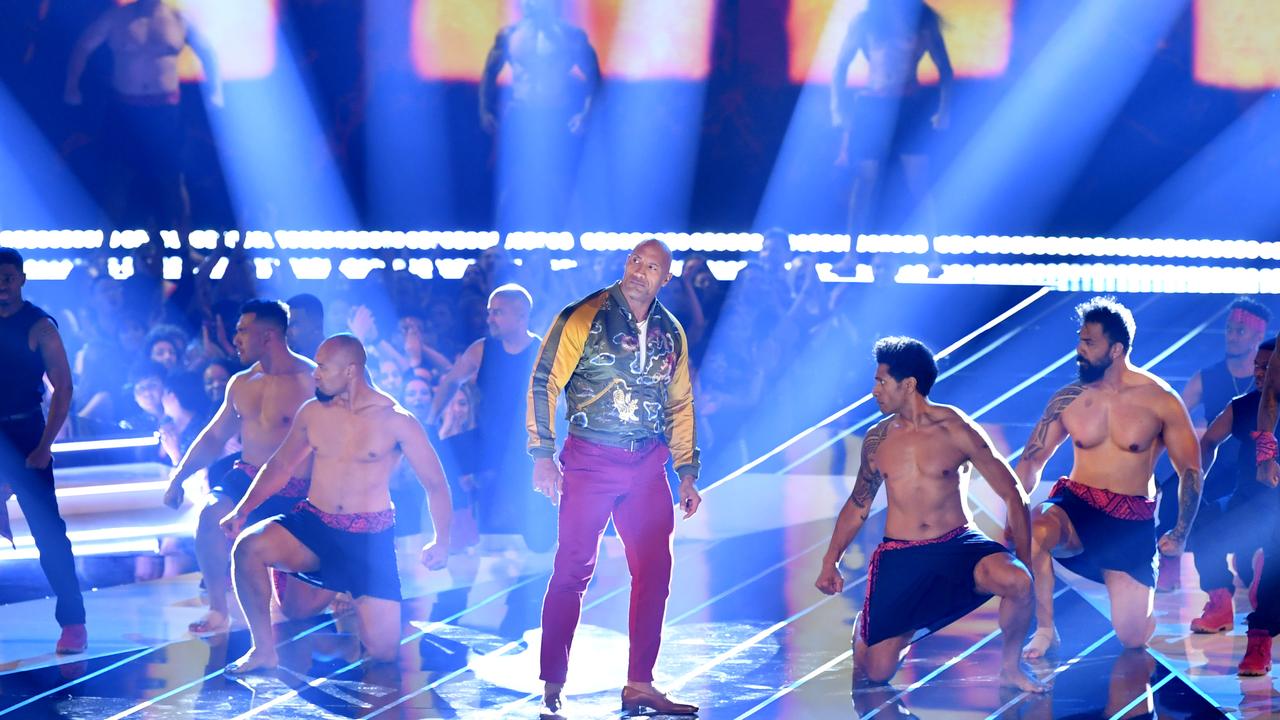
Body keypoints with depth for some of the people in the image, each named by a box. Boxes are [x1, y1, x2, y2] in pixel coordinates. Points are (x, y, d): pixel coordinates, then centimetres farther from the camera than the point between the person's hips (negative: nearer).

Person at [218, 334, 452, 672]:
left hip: (371, 539, -2)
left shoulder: (395, 419, -8)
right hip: (314, 527, 2)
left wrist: (441, 541, -12)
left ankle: (353, 606, 27)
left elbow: (435, 483, -3)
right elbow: (280, 466, 13)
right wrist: (243, 509, 1)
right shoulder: (312, 412, 4)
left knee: (383, 652, -9)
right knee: (248, 546, -29)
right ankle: (263, 649, -14)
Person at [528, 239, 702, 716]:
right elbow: (545, 383, -7)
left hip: (647, 465, 5)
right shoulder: (583, 318, -5)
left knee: (655, 572, 3)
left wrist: (686, 472, 13)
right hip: (590, 460, -5)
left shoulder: (671, 334, 10)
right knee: (573, 569, -5)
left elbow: (680, 405, 18)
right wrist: (542, 455, -14)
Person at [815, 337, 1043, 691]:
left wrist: (1023, 560, -10)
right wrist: (831, 562, 11)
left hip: (959, 544, -2)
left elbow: (1012, 493, -4)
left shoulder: (955, 430, -6)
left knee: (1017, 581, -35)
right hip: (900, 556, 2)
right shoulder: (877, 440, 6)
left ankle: (1011, 666, -8)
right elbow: (857, 506, 19)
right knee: (876, 672, -6)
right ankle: (866, 628, 32)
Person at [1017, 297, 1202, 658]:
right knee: (1032, 528, -36)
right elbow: (1031, 462, 0)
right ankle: (1045, 630, -16)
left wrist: (1180, 534, -10)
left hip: (1131, 523, -1)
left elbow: (1190, 470, 0)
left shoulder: (1160, 400, -7)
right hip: (1075, 508, 1)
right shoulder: (1068, 400, -1)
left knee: (1132, 637, -8)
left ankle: (1155, 600, 31)